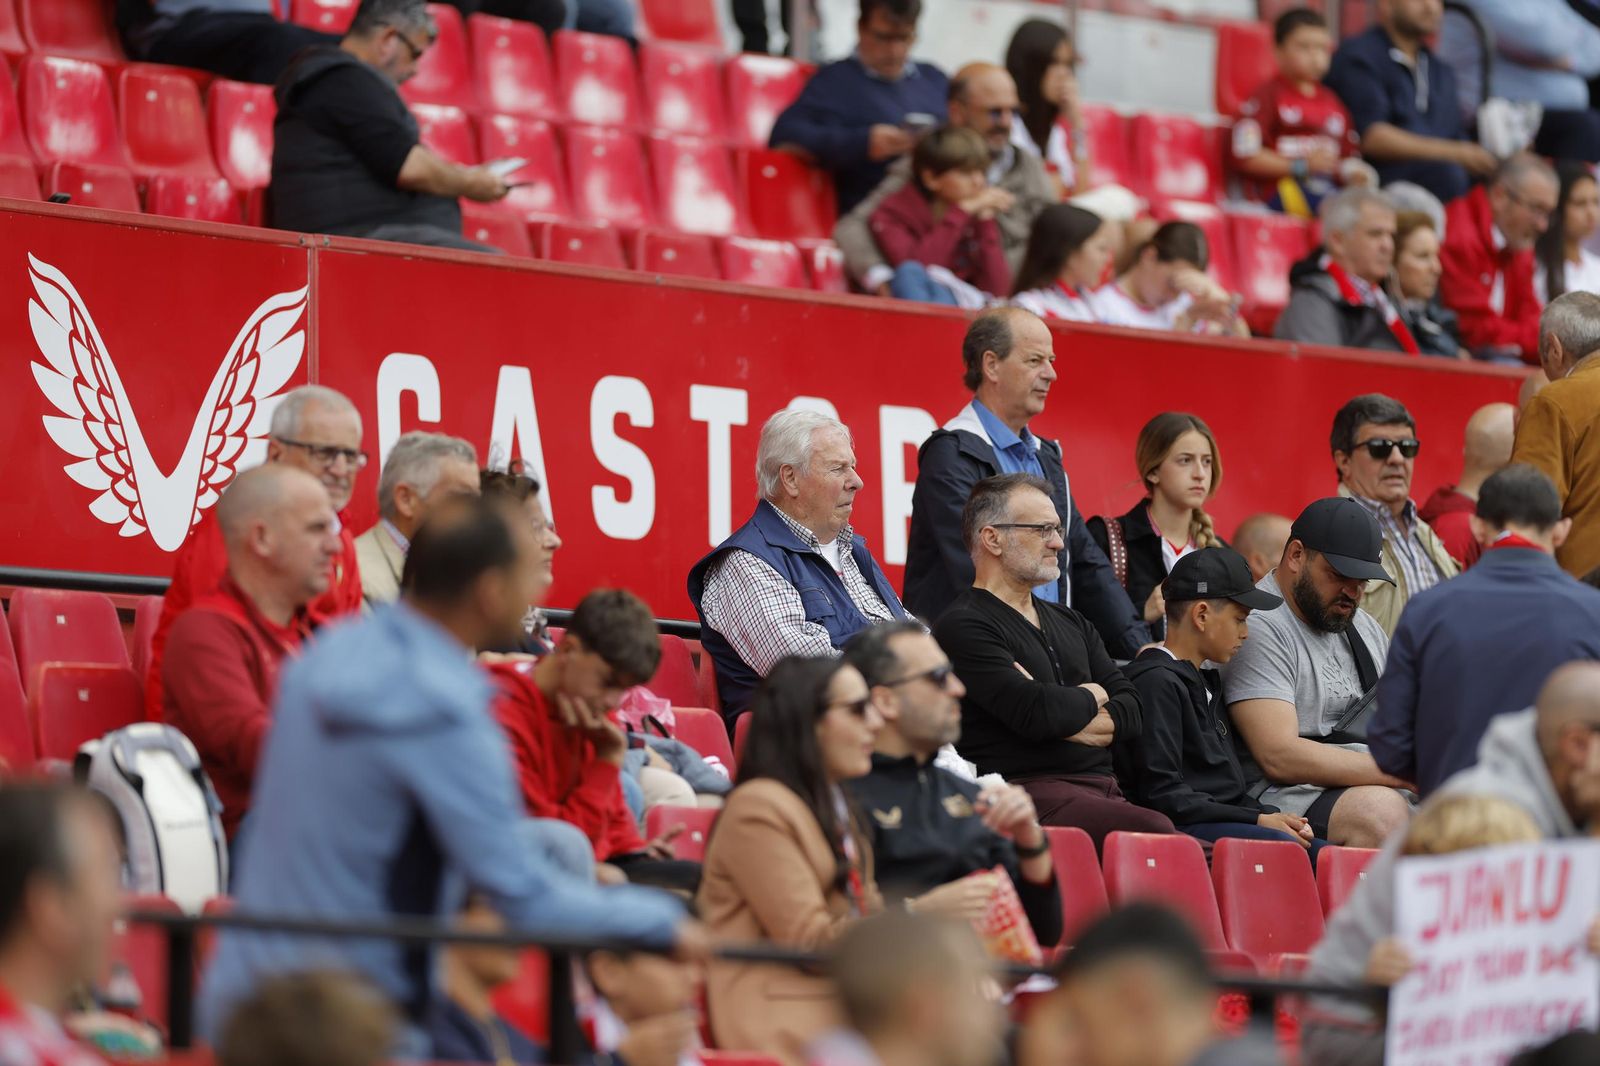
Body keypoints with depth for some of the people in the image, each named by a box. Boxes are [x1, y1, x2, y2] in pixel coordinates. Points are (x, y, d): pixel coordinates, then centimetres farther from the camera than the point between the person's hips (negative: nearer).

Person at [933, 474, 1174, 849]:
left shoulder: (1070, 622, 25)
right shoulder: (964, 628, -2)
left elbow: (1132, 709, 14)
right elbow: (1033, 712, -16)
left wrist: (1062, 711, -6)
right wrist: (1091, 697, 6)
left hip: (1105, 789, 8)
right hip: (1032, 789, -8)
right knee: (1154, 832, -35)